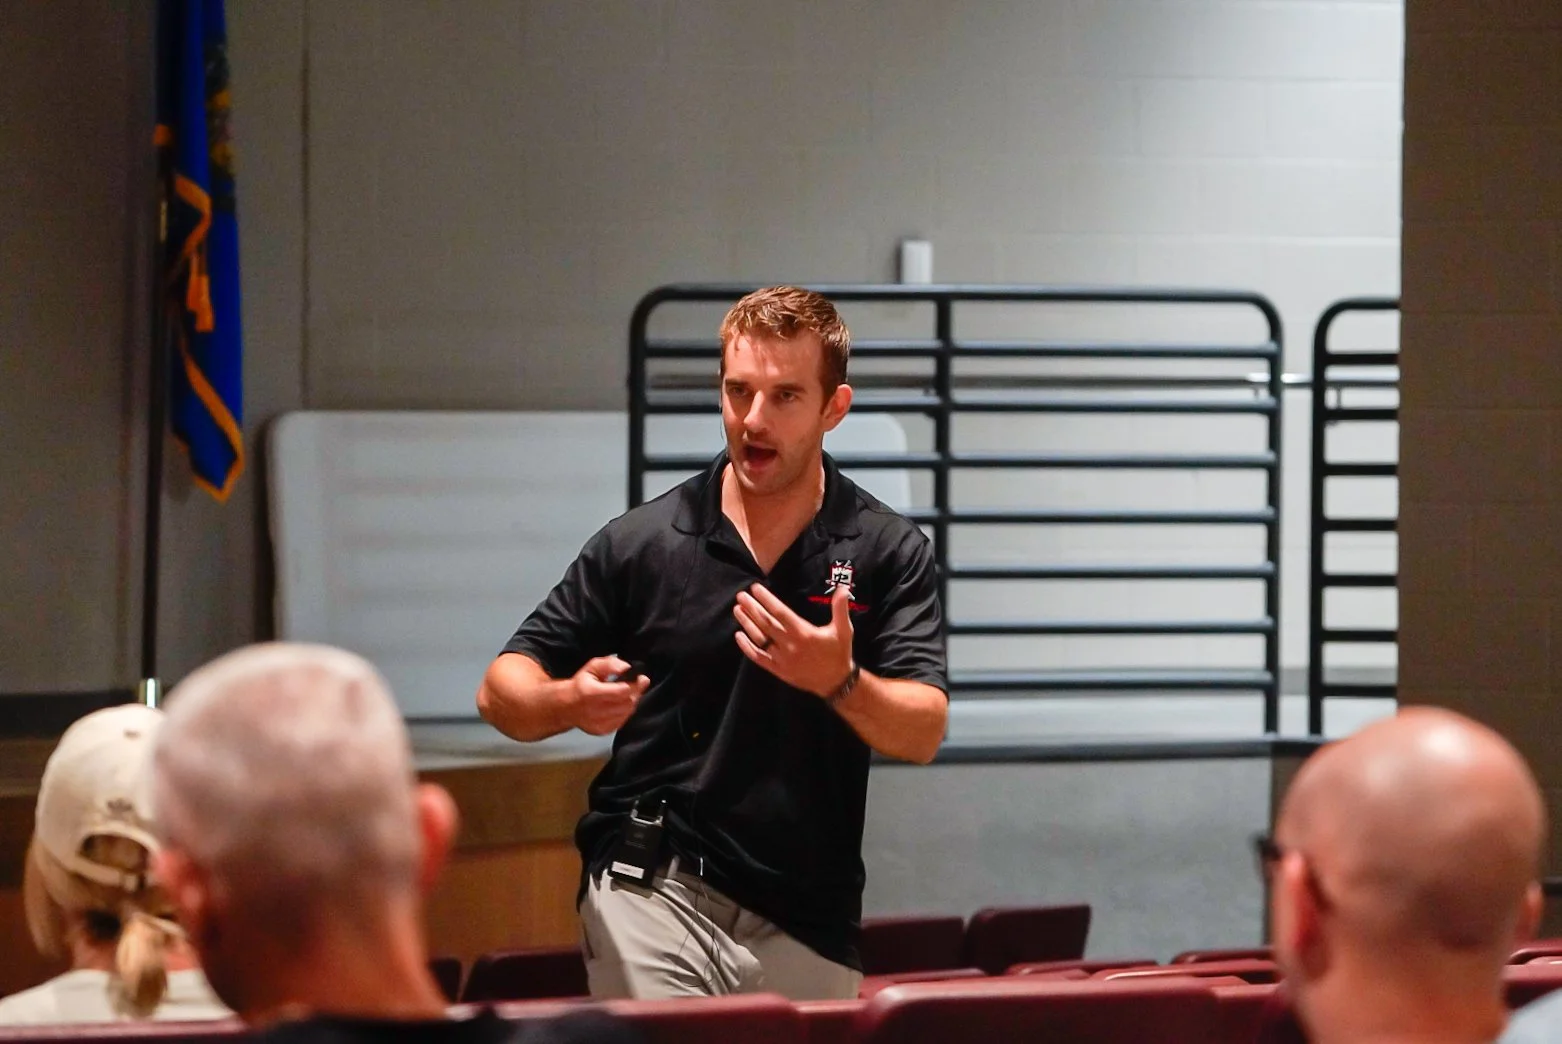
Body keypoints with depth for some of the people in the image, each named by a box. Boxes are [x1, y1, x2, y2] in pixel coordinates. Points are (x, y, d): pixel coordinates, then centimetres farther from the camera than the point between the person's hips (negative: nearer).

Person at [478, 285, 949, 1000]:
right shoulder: (643, 542, 2)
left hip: (809, 922, 1)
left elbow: (923, 733, -6)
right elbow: (502, 691, 5)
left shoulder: (887, 551, 3)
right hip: (652, 895, -1)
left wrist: (840, 681, -27)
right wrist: (572, 702, -18)